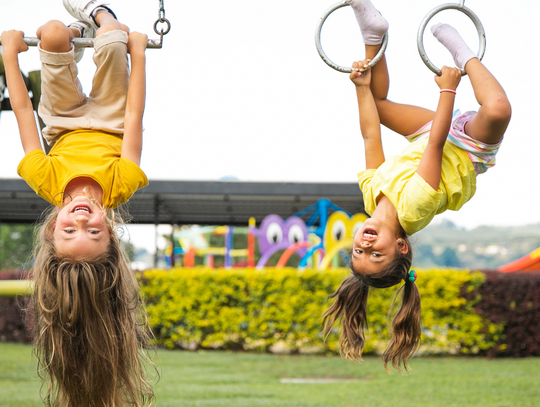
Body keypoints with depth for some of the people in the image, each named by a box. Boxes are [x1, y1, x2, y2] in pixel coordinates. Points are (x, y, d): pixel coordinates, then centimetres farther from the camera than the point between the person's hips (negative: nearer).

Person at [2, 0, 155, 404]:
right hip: (110, 124, 0)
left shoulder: (47, 182, -47)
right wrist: (138, 51, -26)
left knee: (54, 33, -13)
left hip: (65, 126, 0)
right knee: (113, 38, -12)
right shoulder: (120, 185, -48)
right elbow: (134, 115, -37)